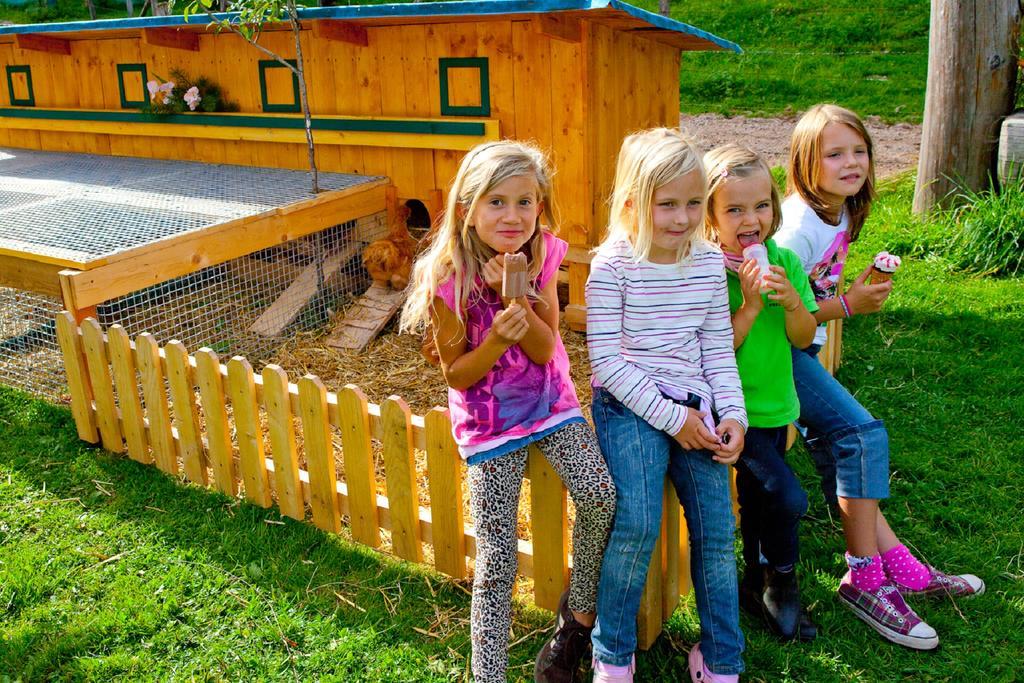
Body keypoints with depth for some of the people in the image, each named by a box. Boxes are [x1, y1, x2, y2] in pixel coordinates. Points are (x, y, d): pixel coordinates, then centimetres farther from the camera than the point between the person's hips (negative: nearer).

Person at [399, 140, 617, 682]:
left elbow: (545, 350, -9)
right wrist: (496, 338, -28)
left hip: (550, 402, 3)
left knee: (602, 497, -21)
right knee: (496, 564, -3)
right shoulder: (447, 278, -18)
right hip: (488, 420, -2)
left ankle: (579, 613, 5)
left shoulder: (543, 256, -9)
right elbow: (457, 375, -10)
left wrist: (515, 297, -25)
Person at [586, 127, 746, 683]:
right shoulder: (612, 266, -10)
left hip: (694, 408, 5)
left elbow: (718, 348, 10)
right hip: (629, 407, -5)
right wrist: (670, 417, -13)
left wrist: (732, 413, -2)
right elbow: (606, 359, -12)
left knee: (717, 530, 3)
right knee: (637, 525, -18)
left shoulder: (709, 261, 5)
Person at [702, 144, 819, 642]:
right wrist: (750, 304, -26)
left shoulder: (785, 261, -2)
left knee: (758, 497, 20)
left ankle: (757, 581, 40)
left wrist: (791, 300, -18)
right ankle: (781, 583, 12)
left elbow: (803, 339, -1)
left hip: (776, 405, 6)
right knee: (788, 497, -14)